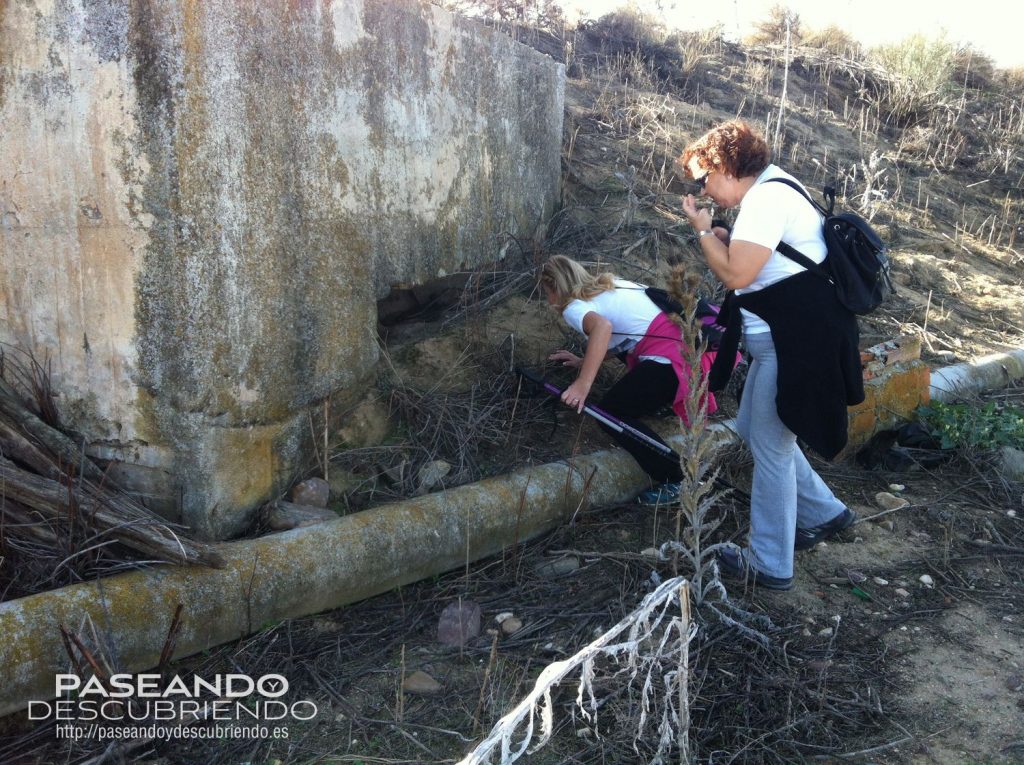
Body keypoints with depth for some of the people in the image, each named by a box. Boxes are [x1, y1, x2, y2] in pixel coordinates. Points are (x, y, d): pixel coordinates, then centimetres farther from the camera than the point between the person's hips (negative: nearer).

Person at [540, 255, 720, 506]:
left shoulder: (574, 308, -2)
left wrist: (583, 384, -28)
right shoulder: (609, 286, 23)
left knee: (610, 414, 1)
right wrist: (584, 361, 33)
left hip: (671, 356, -9)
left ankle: (674, 481, 3)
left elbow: (602, 326, -25)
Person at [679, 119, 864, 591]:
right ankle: (824, 513, 33)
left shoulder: (766, 198, -17)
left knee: (770, 447, 0)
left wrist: (702, 230, -9)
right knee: (753, 429, 20)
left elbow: (735, 273, -22)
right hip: (779, 338, 11)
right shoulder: (768, 191, 16)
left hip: (796, 344, -11)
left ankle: (771, 565, 14)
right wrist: (715, 234, 9)